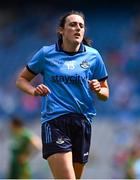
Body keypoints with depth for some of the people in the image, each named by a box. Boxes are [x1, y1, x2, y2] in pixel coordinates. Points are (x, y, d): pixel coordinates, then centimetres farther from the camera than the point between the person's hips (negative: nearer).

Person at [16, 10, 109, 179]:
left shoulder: (93, 56, 8)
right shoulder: (46, 53, 4)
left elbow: (105, 94, 15)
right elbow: (21, 79, 14)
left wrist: (98, 90, -8)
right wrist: (34, 90, -7)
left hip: (82, 122, 3)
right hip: (54, 122, -3)